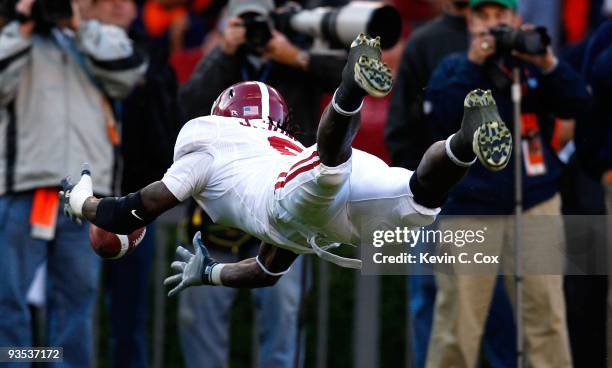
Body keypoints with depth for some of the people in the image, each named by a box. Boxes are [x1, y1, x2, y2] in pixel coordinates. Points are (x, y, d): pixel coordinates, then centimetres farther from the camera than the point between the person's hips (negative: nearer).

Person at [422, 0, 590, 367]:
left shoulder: (534, 63, 11)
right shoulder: (453, 68, 10)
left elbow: (577, 103, -2)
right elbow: (442, 117, -7)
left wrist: (548, 65, -16)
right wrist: (473, 64, -11)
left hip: (536, 203, 1)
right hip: (469, 209, -1)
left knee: (546, 313, -2)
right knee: (458, 320, -2)